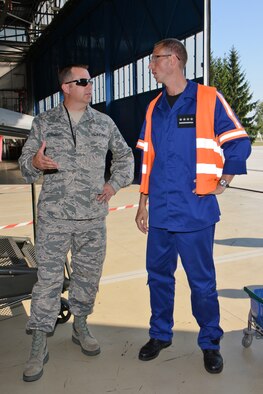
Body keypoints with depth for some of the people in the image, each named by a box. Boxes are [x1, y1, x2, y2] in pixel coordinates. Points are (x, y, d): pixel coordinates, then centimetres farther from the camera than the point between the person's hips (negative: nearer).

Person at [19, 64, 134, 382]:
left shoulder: (104, 123, 8)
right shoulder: (44, 122, 4)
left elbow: (125, 157, 20)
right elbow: (25, 164, 7)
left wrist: (115, 183, 5)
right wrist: (35, 162, -17)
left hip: (93, 217, 2)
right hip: (53, 216, -2)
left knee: (88, 275, 12)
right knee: (48, 278, 0)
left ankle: (80, 326, 34)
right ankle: (39, 345, 13)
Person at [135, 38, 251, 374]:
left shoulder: (209, 99, -3)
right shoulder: (154, 108, 12)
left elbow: (239, 145, 0)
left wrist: (221, 184, -2)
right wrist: (143, 204, 14)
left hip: (195, 211, -5)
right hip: (160, 212, 5)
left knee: (202, 281, 6)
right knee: (158, 275, 14)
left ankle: (210, 343, 26)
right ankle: (160, 334, 33)